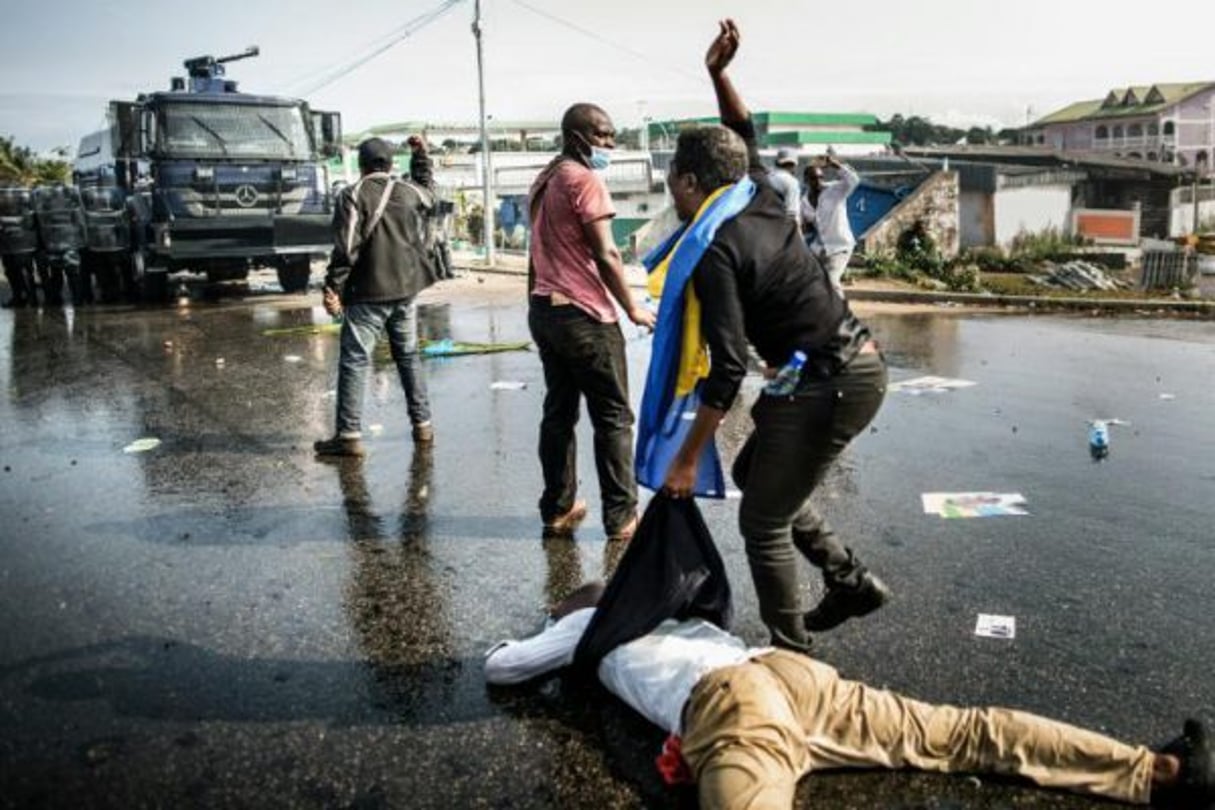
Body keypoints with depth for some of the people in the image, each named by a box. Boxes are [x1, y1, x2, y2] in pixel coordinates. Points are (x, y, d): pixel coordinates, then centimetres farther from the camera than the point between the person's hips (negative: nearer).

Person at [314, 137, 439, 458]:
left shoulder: (353, 196, -7)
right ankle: (423, 424, 19)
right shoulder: (410, 192, 9)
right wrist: (421, 155, 43)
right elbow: (428, 198, 34)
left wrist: (333, 287, -14)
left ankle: (349, 434, -7)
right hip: (406, 290, 5)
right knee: (409, 356, 16)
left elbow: (346, 248, -16)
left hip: (367, 293, -5)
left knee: (354, 360, -3)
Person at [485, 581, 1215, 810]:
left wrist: (543, 647, 51)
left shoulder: (587, 623, 24)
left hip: (729, 704, -7)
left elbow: (498, 668, 32)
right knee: (966, 733, 5)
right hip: (790, 672, 7)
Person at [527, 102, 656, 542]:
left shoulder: (545, 181, 16)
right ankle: (621, 517, 4)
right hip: (585, 314, -9)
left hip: (544, 309, 9)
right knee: (613, 417, 0)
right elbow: (605, 254, -16)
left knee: (558, 412, 13)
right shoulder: (585, 180, -11)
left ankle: (557, 511, 18)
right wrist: (632, 308, -8)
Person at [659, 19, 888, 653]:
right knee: (754, 474, 23)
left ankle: (791, 653, 16)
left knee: (763, 520, 3)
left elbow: (728, 368, -22)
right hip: (857, 363, 9)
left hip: (829, 384, -9)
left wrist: (686, 459, -17)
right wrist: (718, 75, 14)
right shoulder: (763, 205, 7)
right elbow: (744, 135, 28)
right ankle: (851, 582, 27)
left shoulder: (715, 252, -16)